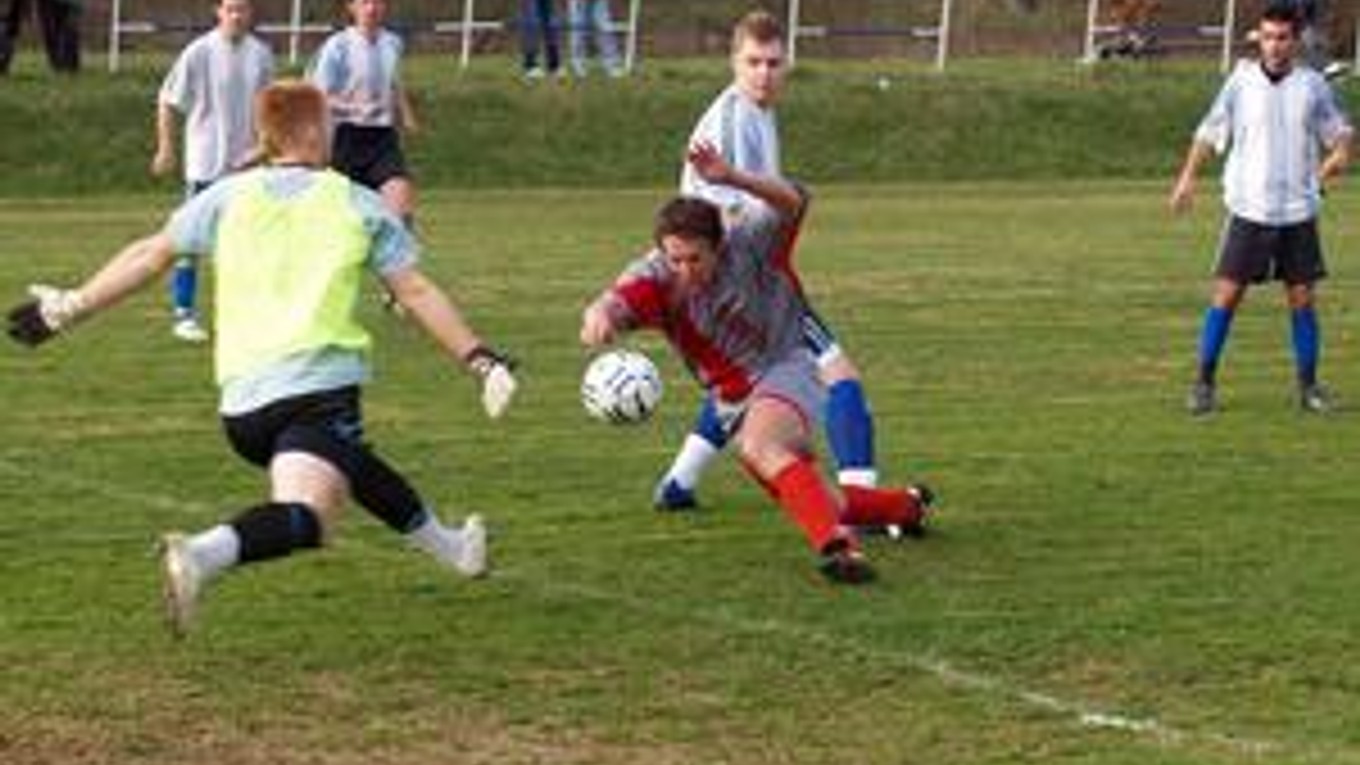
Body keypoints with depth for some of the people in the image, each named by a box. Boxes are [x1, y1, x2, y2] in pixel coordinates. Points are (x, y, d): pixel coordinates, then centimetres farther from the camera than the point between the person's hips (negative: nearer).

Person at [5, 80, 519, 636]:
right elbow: (417, 293, 9)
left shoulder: (228, 198, 15)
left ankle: (450, 547, 47)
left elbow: (149, 257, 16)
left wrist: (66, 309, 25)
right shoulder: (359, 205, 10)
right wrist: (480, 360, 15)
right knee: (304, 515, -21)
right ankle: (204, 554, -49)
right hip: (320, 388, -5)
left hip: (242, 404, 5)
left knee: (354, 470, 30)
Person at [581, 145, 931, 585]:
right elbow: (618, 302, -37)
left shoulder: (748, 244, -21)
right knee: (806, 500, 16)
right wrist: (600, 317, -63)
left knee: (758, 448, -37)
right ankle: (905, 506, 43)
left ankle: (836, 545, -47)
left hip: (786, 370, -5)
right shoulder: (656, 278, -18)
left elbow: (793, 204, -37)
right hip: (733, 402, 5)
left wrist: (733, 179, -54)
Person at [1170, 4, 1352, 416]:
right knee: (1226, 294, -4)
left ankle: (1308, 386, 16)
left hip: (1298, 212, 1)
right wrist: (1188, 177, -4)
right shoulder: (1241, 82, -1)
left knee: (1302, 300, 4)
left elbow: (1339, 128, 13)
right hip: (1248, 210, -1)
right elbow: (1209, 132, 4)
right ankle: (1205, 383, 5)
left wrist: (1341, 152, -7)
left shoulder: (1313, 86, 2)